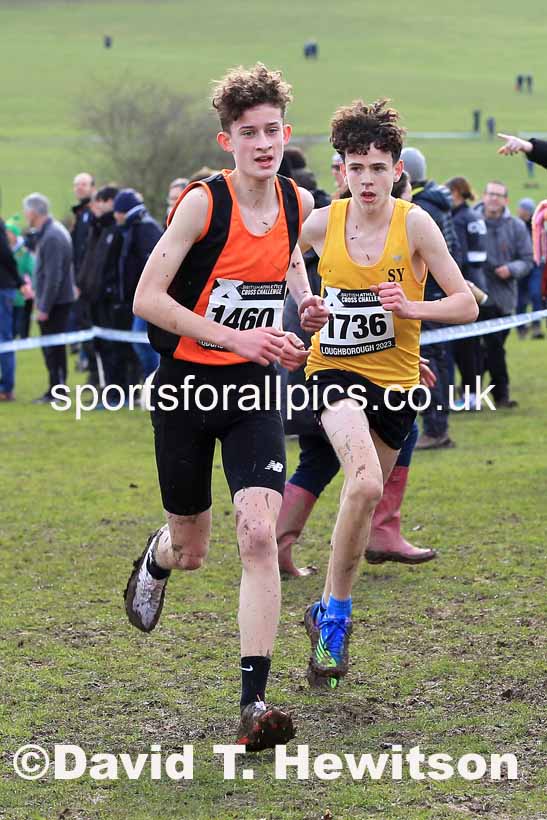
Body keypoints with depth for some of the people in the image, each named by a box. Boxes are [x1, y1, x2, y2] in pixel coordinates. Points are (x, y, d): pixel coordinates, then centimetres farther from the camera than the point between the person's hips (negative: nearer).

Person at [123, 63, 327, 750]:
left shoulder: (298, 203, 0)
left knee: (259, 536, -16)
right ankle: (154, 560, 52)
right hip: (187, 384, -2)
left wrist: (305, 300, 3)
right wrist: (236, 335, -23)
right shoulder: (203, 202, -15)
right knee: (190, 551, 11)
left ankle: (254, 704, -16)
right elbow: (147, 298, -17)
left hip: (254, 390, 2)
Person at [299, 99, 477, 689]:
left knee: (365, 497, 14)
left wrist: (410, 307, -23)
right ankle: (336, 615, -14)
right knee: (365, 482, -26)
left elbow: (466, 305, -7)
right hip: (335, 371, -2)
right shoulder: (322, 224, -6)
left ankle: (329, 614, 34)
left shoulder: (414, 223, -10)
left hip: (395, 377, 2)